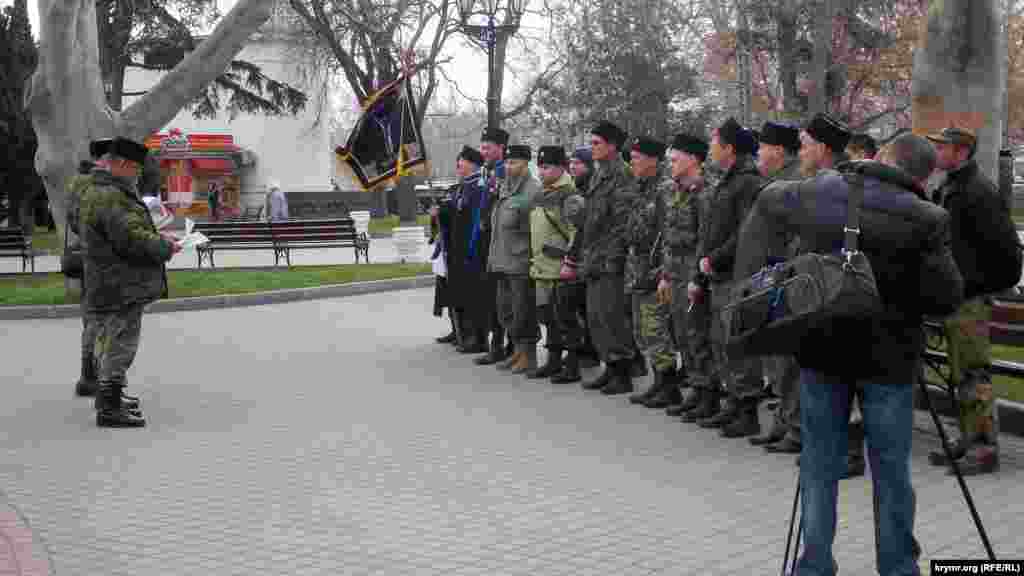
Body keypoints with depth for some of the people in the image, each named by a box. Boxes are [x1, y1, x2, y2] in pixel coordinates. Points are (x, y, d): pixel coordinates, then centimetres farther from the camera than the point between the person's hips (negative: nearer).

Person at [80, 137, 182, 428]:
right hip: (121, 287, -11)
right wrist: (165, 247, -12)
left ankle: (108, 402, 30)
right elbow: (131, 238, -25)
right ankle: (109, 408, -4)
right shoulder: (109, 197, -19)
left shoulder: (96, 192, 18)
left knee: (109, 344, 19)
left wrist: (158, 237, 14)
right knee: (120, 345, -7)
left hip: (108, 287, 11)